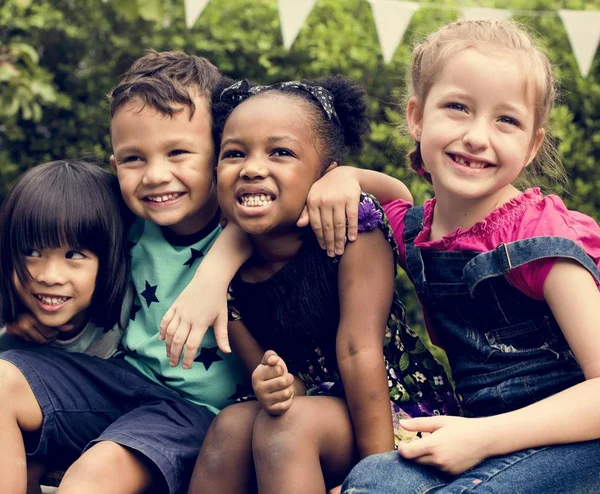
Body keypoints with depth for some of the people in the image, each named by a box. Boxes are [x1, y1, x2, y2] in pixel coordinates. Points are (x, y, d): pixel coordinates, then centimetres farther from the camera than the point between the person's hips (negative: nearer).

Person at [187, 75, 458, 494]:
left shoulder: (352, 227, -15)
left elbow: (359, 350, -20)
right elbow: (287, 383, -3)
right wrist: (271, 385, -29)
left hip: (396, 413, -4)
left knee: (290, 423, -30)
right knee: (233, 424, -23)